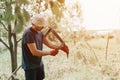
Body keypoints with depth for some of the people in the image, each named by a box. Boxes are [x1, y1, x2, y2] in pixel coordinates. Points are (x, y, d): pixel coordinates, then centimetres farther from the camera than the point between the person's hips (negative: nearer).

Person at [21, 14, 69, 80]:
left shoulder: (39, 32, 3)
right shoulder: (28, 34, -24)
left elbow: (49, 44, -1)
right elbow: (34, 52, -28)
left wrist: (60, 47, -18)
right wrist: (50, 52, -23)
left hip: (39, 64, 8)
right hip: (30, 66, -8)